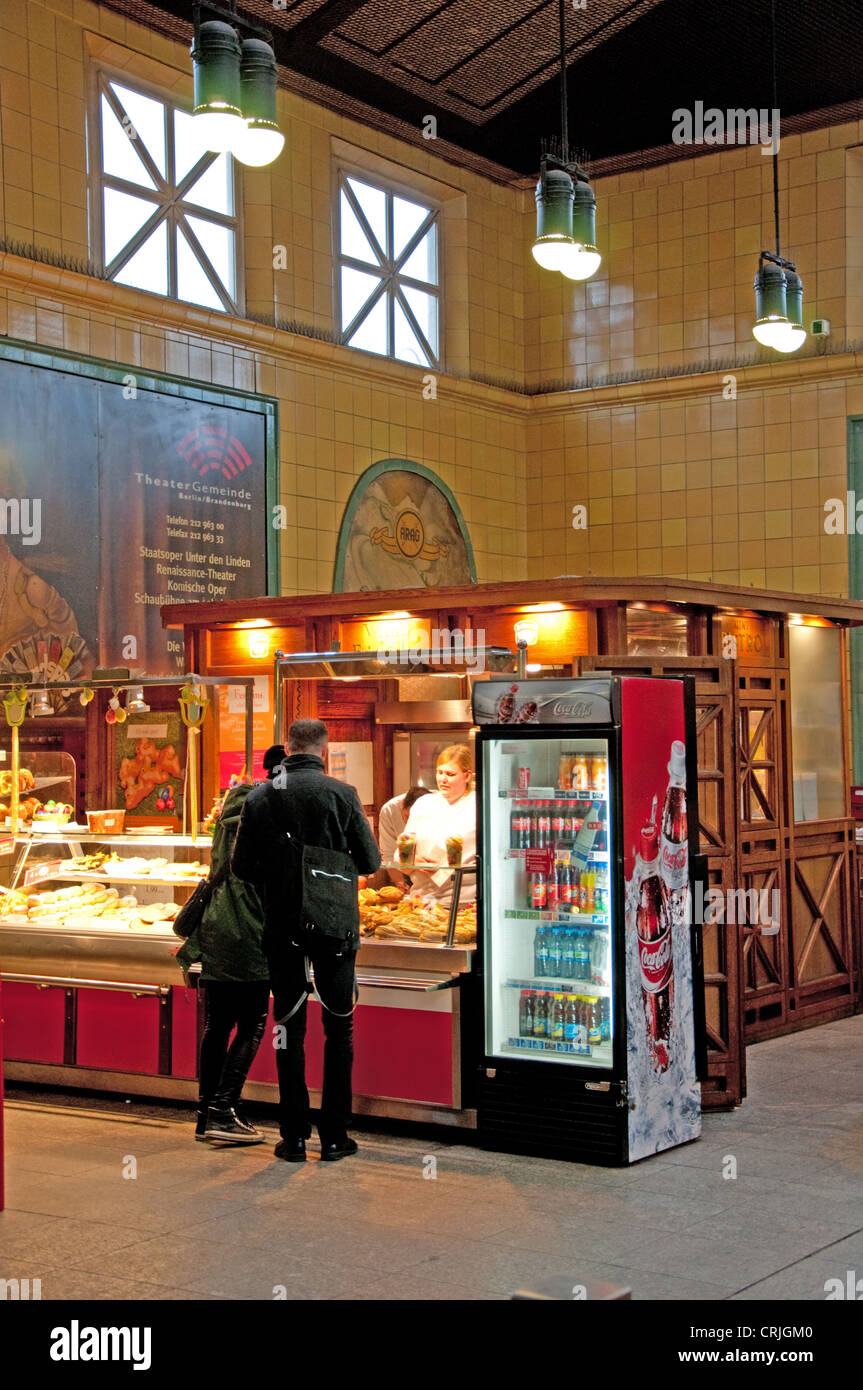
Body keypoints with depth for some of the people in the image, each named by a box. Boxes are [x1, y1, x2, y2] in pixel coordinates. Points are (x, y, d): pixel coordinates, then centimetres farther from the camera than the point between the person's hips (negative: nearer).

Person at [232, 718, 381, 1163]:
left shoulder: (259, 797, -2)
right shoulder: (341, 794, -9)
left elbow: (242, 867, 0)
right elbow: (370, 861, -5)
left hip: (282, 928, 2)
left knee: (290, 1029, 11)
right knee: (339, 1030, 10)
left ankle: (294, 1136, 12)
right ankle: (334, 1137, 11)